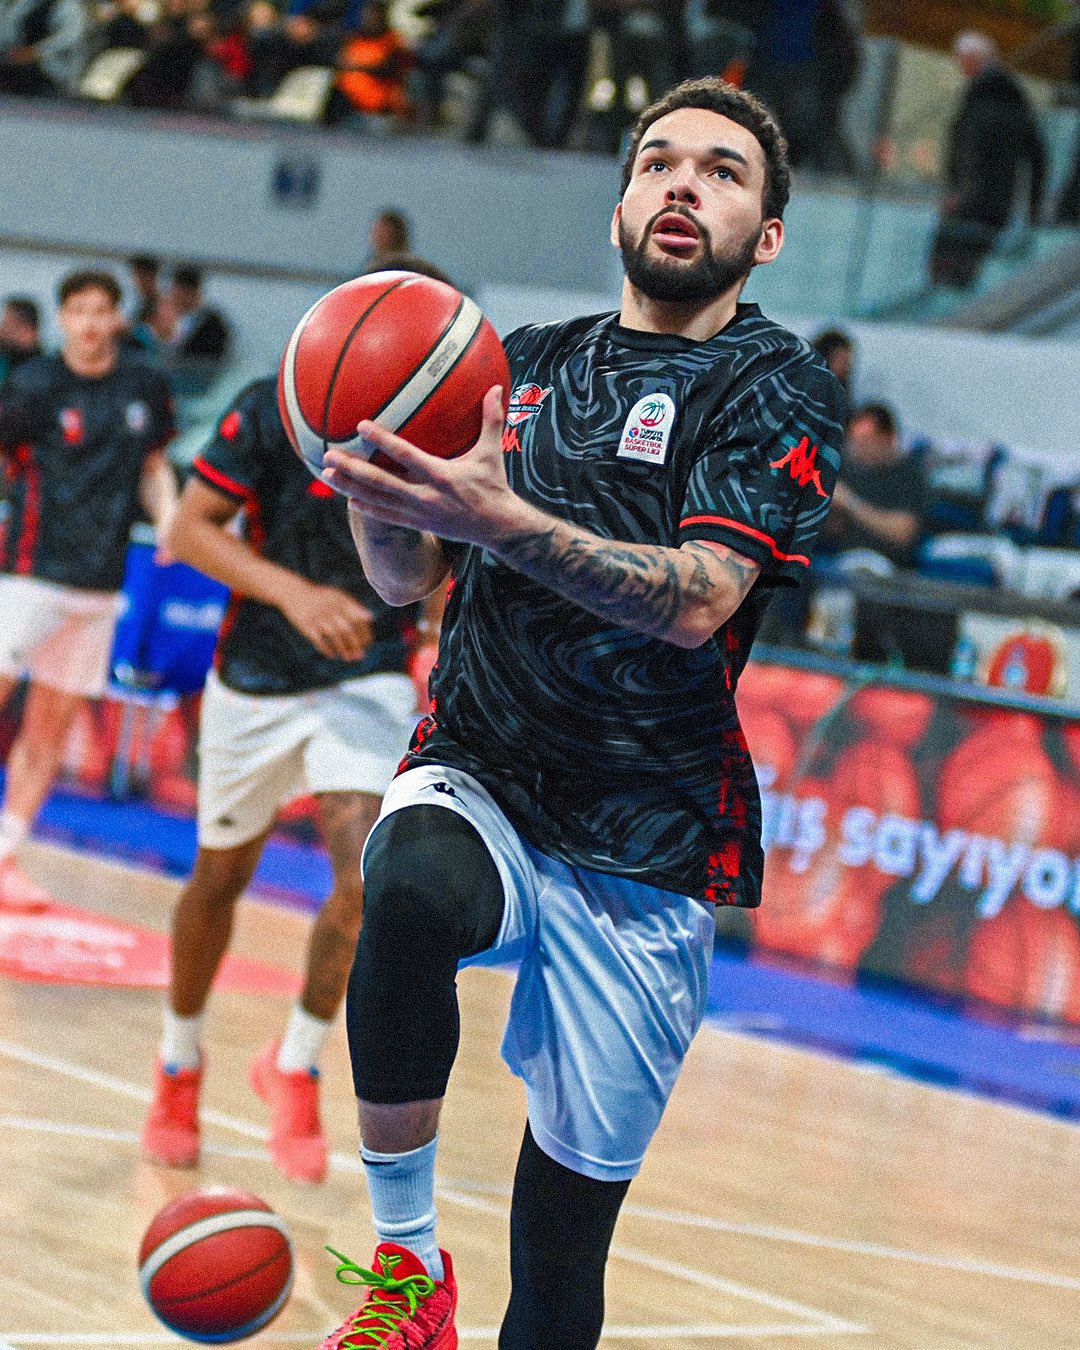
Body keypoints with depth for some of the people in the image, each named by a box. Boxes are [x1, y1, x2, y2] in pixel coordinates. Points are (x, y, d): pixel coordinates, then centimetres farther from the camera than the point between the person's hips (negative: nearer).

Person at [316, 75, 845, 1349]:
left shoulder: (778, 388, -2)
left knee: (559, 1244, 0)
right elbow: (409, 576, 11)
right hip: (478, 780, 2)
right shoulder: (526, 365, 11)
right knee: (411, 891, -36)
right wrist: (371, 478, -11)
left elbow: (697, 600, -17)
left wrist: (500, 519, -31)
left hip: (644, 856, -2)